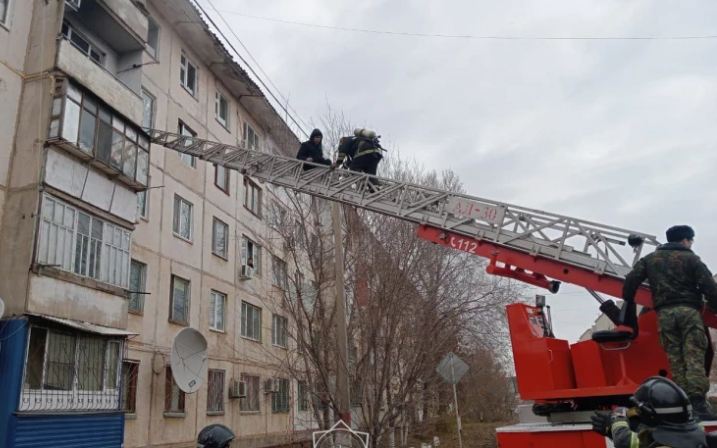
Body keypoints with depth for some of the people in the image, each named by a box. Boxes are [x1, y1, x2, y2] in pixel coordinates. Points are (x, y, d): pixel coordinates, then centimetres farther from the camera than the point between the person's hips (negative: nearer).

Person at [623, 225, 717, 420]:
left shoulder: (650, 259, 16)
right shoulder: (690, 258, 6)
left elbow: (631, 281, 7)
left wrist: (627, 304, 15)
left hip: (664, 313, 3)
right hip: (688, 310, -3)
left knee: (675, 359, 4)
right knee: (694, 356, -5)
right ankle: (697, 402, -14)